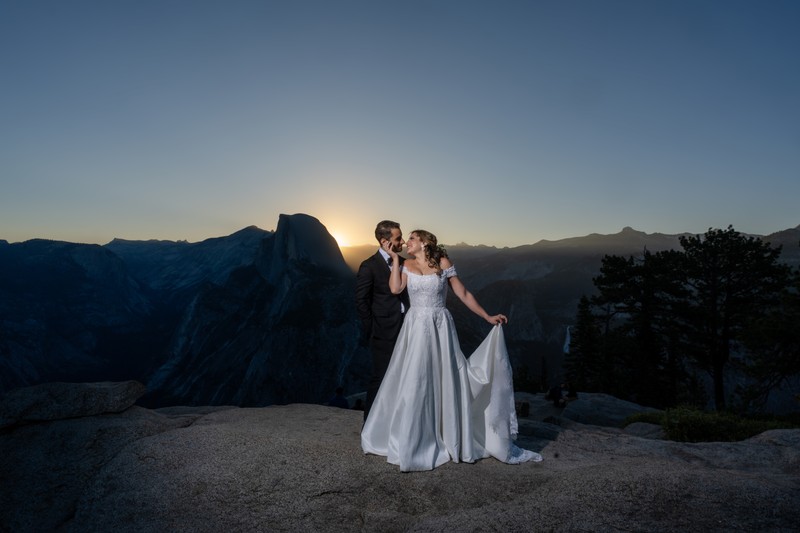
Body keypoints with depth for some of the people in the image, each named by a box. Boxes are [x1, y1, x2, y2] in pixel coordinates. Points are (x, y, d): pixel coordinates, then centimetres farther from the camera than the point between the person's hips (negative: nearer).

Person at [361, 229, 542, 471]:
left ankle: (453, 440, 23)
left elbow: (463, 294, 2)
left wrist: (487, 317, 2)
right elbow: (395, 288, -12)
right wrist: (394, 258, -5)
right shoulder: (407, 265, 5)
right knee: (413, 383, 4)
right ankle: (413, 442, 22)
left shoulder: (443, 263, 0)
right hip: (416, 329, 1)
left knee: (448, 381, 4)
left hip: (440, 328, -1)